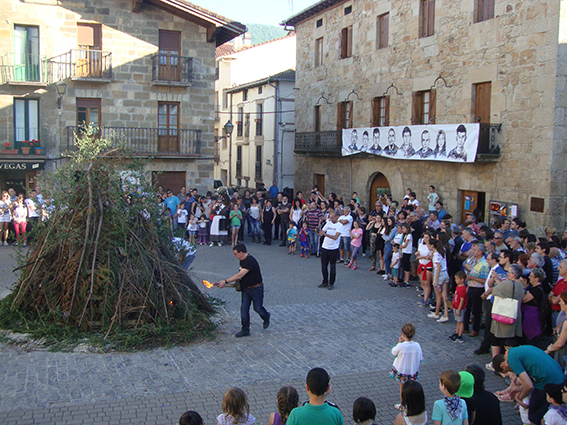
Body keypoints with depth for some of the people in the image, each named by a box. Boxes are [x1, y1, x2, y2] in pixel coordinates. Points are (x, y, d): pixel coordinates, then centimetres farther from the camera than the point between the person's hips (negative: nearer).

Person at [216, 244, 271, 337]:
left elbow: (240, 275, -32)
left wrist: (225, 281, -32)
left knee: (258, 308, 7)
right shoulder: (242, 260, 4)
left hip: (256, 288, -8)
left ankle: (266, 317, 39)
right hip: (246, 288, 8)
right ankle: (245, 330, 8)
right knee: (244, 308, 2)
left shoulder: (250, 261, -27)